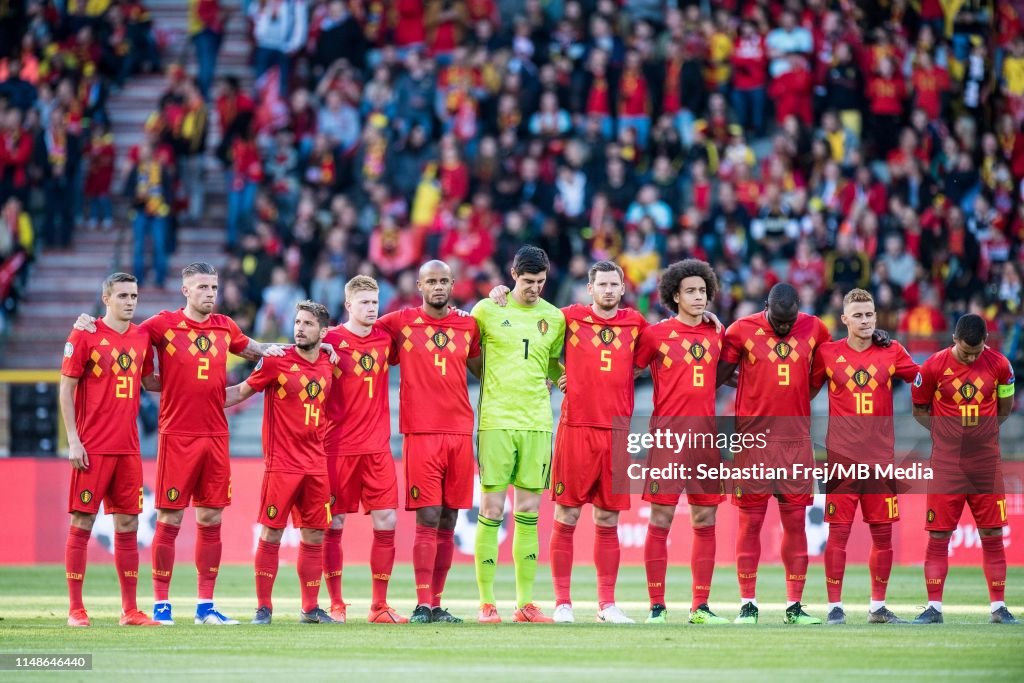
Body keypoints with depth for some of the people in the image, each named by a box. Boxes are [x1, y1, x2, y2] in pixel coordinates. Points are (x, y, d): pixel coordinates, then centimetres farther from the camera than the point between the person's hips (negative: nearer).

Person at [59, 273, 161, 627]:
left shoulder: (141, 337, 10)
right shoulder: (84, 335, -5)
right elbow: (66, 388, -5)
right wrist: (73, 440, -11)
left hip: (128, 448, 5)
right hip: (92, 448, -5)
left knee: (128, 525, 7)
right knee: (82, 523, -3)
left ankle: (130, 610, 11)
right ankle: (75, 609, 1)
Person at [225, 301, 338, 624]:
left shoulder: (327, 366, 8)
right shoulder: (277, 361, -5)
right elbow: (242, 391, 2)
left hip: (316, 465, 5)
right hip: (282, 464, -5)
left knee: (314, 536, 6)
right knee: (271, 535, -3)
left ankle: (310, 608, 14)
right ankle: (263, 607, 4)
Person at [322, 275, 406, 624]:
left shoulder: (386, 339, 7)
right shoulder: (330, 340, -4)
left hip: (378, 447, 4)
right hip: (339, 447, -4)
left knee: (387, 522, -1)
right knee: (334, 524, 0)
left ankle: (379, 606, 7)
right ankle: (335, 605, 8)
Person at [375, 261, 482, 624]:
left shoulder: (468, 326, 13)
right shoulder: (401, 322, 3)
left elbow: (482, 369, 26)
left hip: (460, 431, 4)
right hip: (421, 432, -4)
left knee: (448, 521, 5)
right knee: (428, 518, -10)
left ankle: (437, 604, 9)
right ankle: (422, 604, -9)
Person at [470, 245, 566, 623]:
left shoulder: (555, 318, 10)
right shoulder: (487, 310, 1)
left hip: (537, 422, 3)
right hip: (496, 421, -3)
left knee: (529, 512, 4)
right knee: (491, 509, -4)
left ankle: (525, 602, 8)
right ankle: (486, 602, -1)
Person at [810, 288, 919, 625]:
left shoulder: (892, 352, 5)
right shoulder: (827, 353, 2)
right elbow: (807, 391, 13)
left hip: (881, 455, 2)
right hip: (841, 456, -2)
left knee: (883, 532, 5)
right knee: (838, 531, -4)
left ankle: (878, 606, 15)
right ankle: (835, 606, 2)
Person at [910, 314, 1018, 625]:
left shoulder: (999, 365, -3)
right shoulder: (934, 367, -7)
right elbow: (919, 409, 6)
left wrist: (980, 431, 4)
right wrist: (947, 433, -3)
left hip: (986, 464, 1)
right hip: (946, 464, -1)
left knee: (992, 535, 3)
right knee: (939, 535, -1)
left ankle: (998, 607, 10)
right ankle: (934, 608, 5)